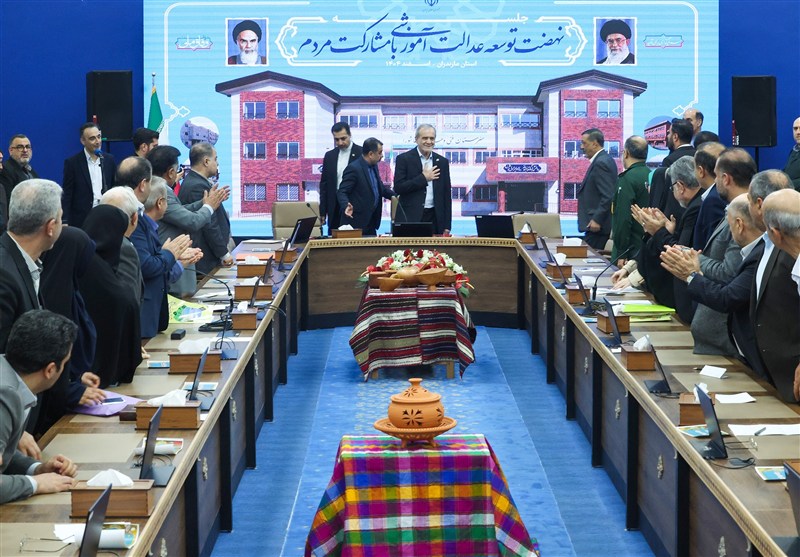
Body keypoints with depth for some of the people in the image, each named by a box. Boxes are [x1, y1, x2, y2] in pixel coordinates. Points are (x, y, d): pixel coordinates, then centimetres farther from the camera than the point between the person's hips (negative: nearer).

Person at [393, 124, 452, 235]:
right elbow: (398, 188, -10)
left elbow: (446, 195, 11)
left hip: (434, 218, 3)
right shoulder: (404, 159, 0)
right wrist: (423, 178, -11)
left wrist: (446, 226, 6)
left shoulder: (442, 162, 11)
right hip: (410, 217, -3)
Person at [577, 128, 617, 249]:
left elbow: (608, 196, -22)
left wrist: (596, 220, -22)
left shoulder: (601, 163, -15)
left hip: (596, 225, -10)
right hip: (597, 222, 10)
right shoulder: (604, 160, 17)